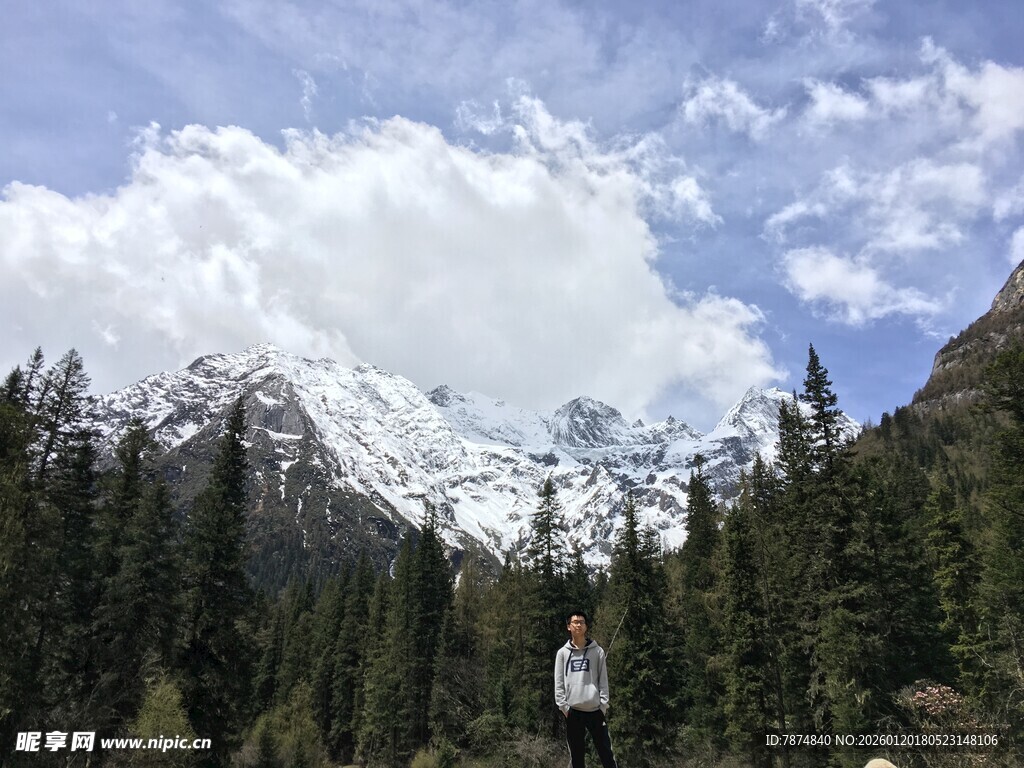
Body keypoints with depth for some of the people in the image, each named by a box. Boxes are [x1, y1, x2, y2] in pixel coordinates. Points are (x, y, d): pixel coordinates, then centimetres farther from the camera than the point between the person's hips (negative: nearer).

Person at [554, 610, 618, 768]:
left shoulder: (597, 651, 5)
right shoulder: (562, 653, 6)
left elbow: (603, 680, 3)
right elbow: (559, 682, 4)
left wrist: (603, 705, -5)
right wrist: (563, 706, -4)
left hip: (595, 710, -1)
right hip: (573, 711, 1)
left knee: (606, 753, 1)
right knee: (576, 755, 8)